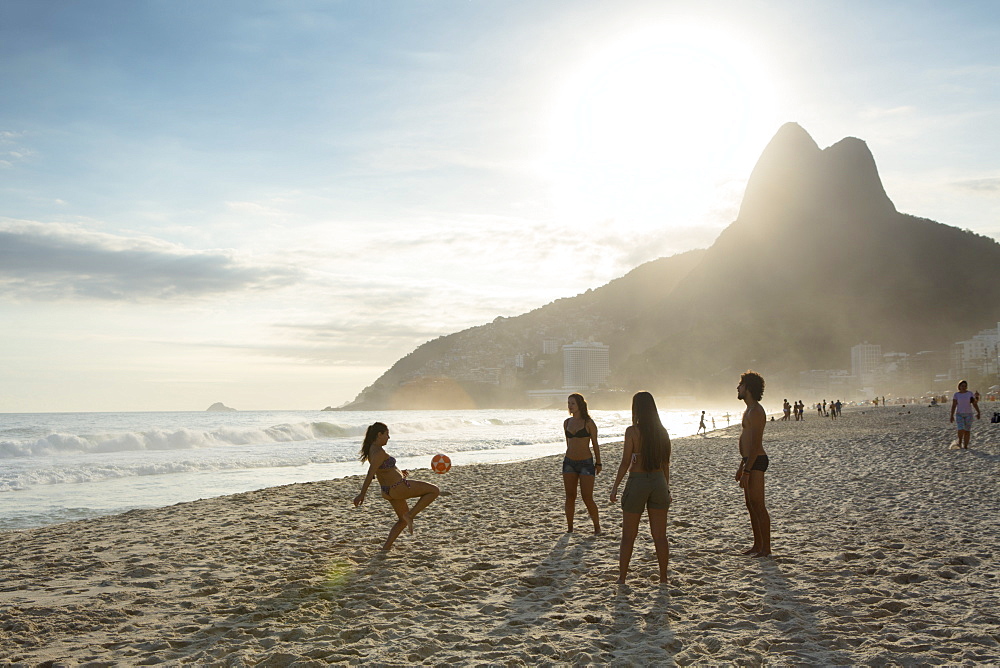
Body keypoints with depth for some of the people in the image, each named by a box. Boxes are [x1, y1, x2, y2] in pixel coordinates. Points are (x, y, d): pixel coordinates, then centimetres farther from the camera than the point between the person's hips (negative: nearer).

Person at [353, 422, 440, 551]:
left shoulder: (371, 449, 9)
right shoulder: (379, 452, -21)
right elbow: (370, 474, -26)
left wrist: (399, 472, 26)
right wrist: (362, 494, -30)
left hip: (388, 491, 10)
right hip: (399, 487, -10)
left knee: (403, 520, 24)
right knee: (434, 491, 1)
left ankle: (386, 547, 15)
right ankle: (410, 515, -3)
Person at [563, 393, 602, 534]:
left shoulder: (588, 423, -6)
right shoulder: (567, 422, 9)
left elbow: (595, 444, -1)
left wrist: (598, 463, 0)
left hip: (586, 463, -5)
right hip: (569, 463, 5)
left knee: (587, 499, -6)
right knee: (570, 497, 6)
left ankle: (597, 527, 11)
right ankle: (569, 528, 15)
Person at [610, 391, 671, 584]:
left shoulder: (632, 431, -11)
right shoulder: (662, 432, 4)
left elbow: (626, 462, -11)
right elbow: (666, 463, 9)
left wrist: (615, 487, -3)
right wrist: (667, 487, 19)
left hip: (637, 482, -4)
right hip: (658, 482, 4)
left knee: (628, 536, 7)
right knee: (660, 535, 10)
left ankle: (622, 578, 11)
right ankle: (663, 578, 14)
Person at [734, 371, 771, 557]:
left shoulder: (756, 412, -16)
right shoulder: (750, 410, 17)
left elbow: (756, 445, -22)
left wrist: (746, 471, -23)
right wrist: (741, 466, 24)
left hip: (756, 461, -11)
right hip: (749, 461, 11)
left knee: (758, 505, -7)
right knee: (750, 504, 14)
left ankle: (766, 548, -2)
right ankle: (757, 545, 22)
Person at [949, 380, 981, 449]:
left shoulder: (970, 394, 0)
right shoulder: (956, 394, -2)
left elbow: (975, 404, -1)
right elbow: (953, 406, -3)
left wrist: (978, 413, -12)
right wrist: (952, 416, -8)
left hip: (968, 414, 1)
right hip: (959, 414, -1)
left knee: (967, 431, 1)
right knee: (961, 430, -15)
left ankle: (965, 446, 9)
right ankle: (960, 441, 11)